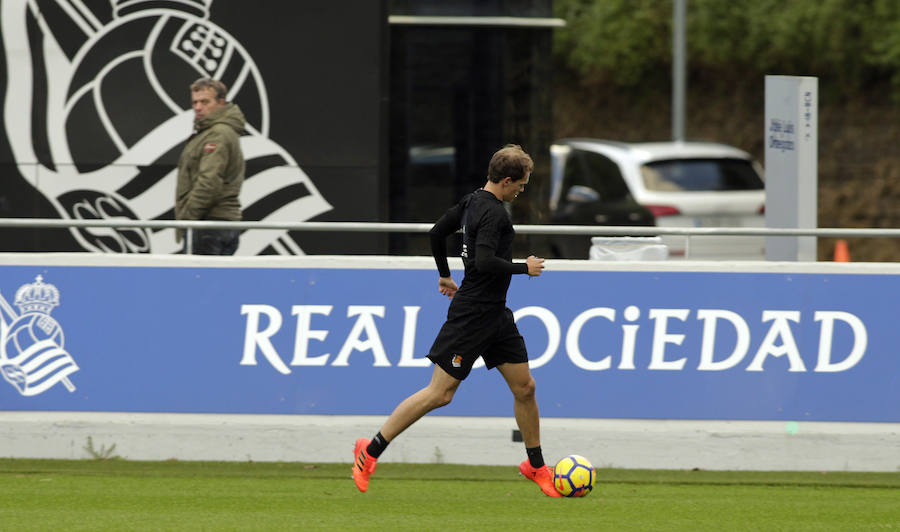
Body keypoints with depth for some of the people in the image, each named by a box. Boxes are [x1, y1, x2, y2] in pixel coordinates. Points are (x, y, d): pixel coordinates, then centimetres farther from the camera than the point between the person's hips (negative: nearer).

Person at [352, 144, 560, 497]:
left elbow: (437, 233, 20)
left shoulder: (473, 202, 10)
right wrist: (524, 268, -16)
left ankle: (536, 465, 23)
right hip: (471, 315, -10)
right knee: (440, 393, -7)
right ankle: (370, 451, 0)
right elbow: (484, 262, -30)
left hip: (496, 315, 10)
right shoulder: (493, 213, -19)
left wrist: (445, 275, 32)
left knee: (524, 386, 11)